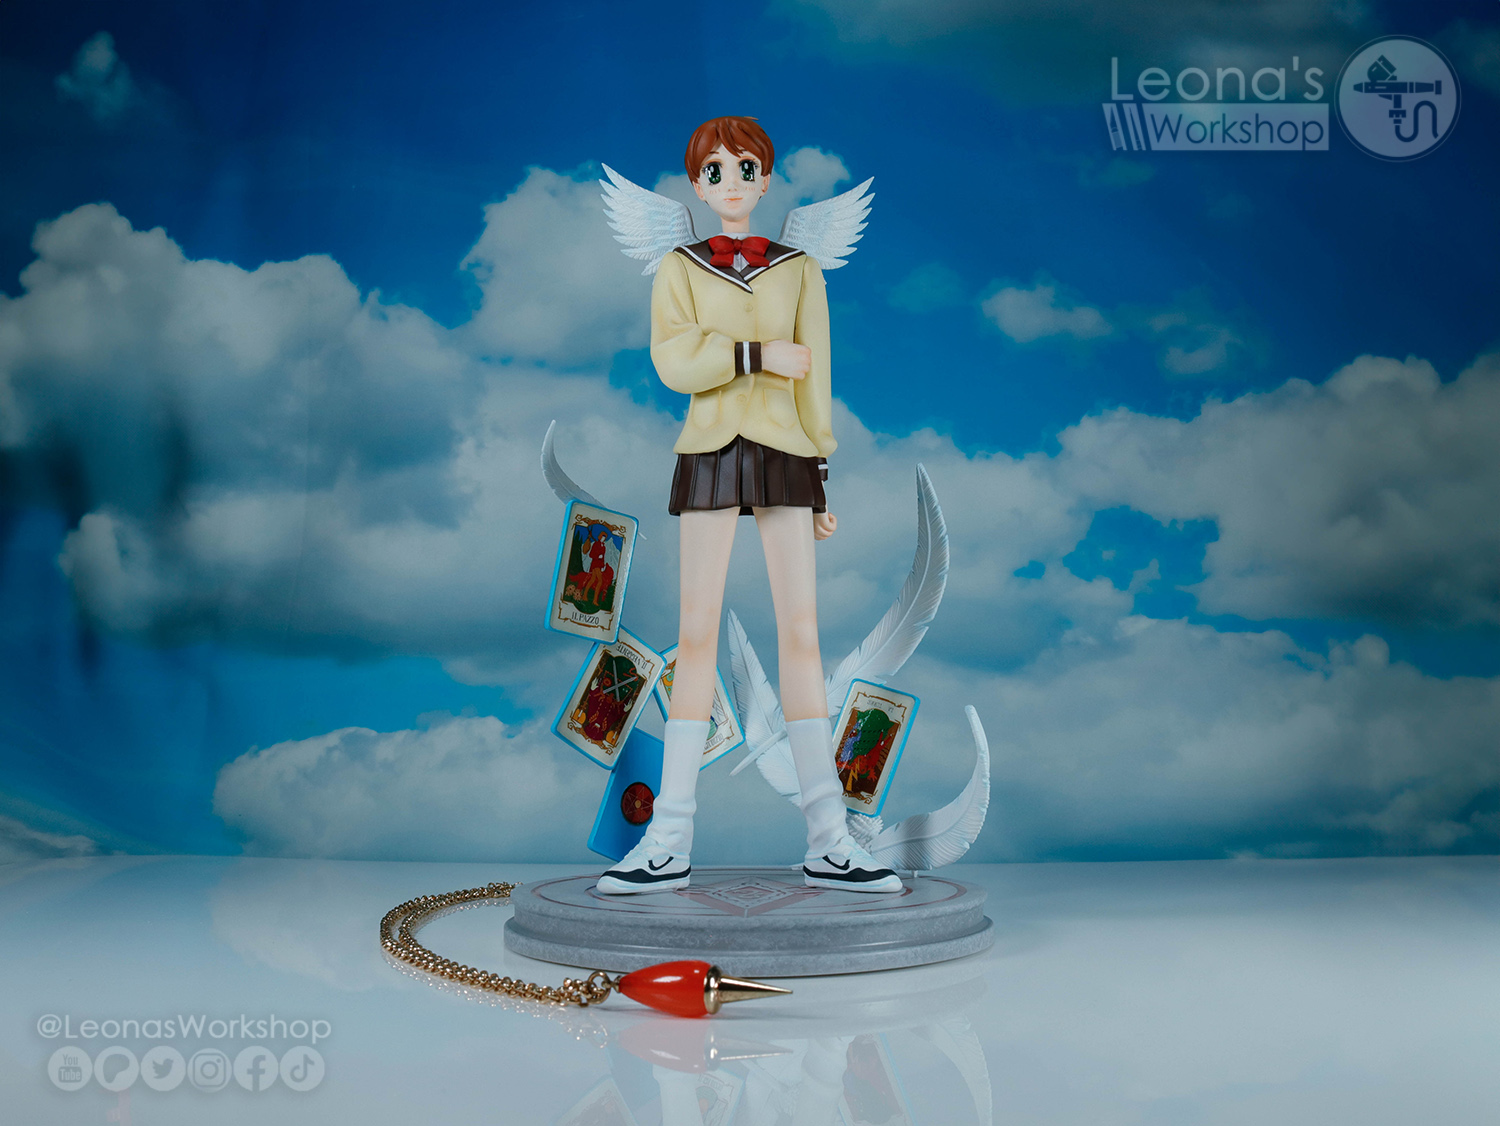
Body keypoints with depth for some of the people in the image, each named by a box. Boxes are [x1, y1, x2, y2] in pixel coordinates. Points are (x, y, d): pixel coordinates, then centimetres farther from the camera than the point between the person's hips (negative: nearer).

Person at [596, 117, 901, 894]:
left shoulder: (799, 270, 12)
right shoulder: (679, 270, 10)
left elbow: (814, 378, 8)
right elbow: (672, 360, -6)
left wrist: (821, 478, 4)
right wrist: (759, 353, -13)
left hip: (783, 452, 1)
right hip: (709, 451, 0)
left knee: (801, 633, -3)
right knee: (696, 634, -2)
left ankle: (828, 842, 0)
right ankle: (670, 839, 3)